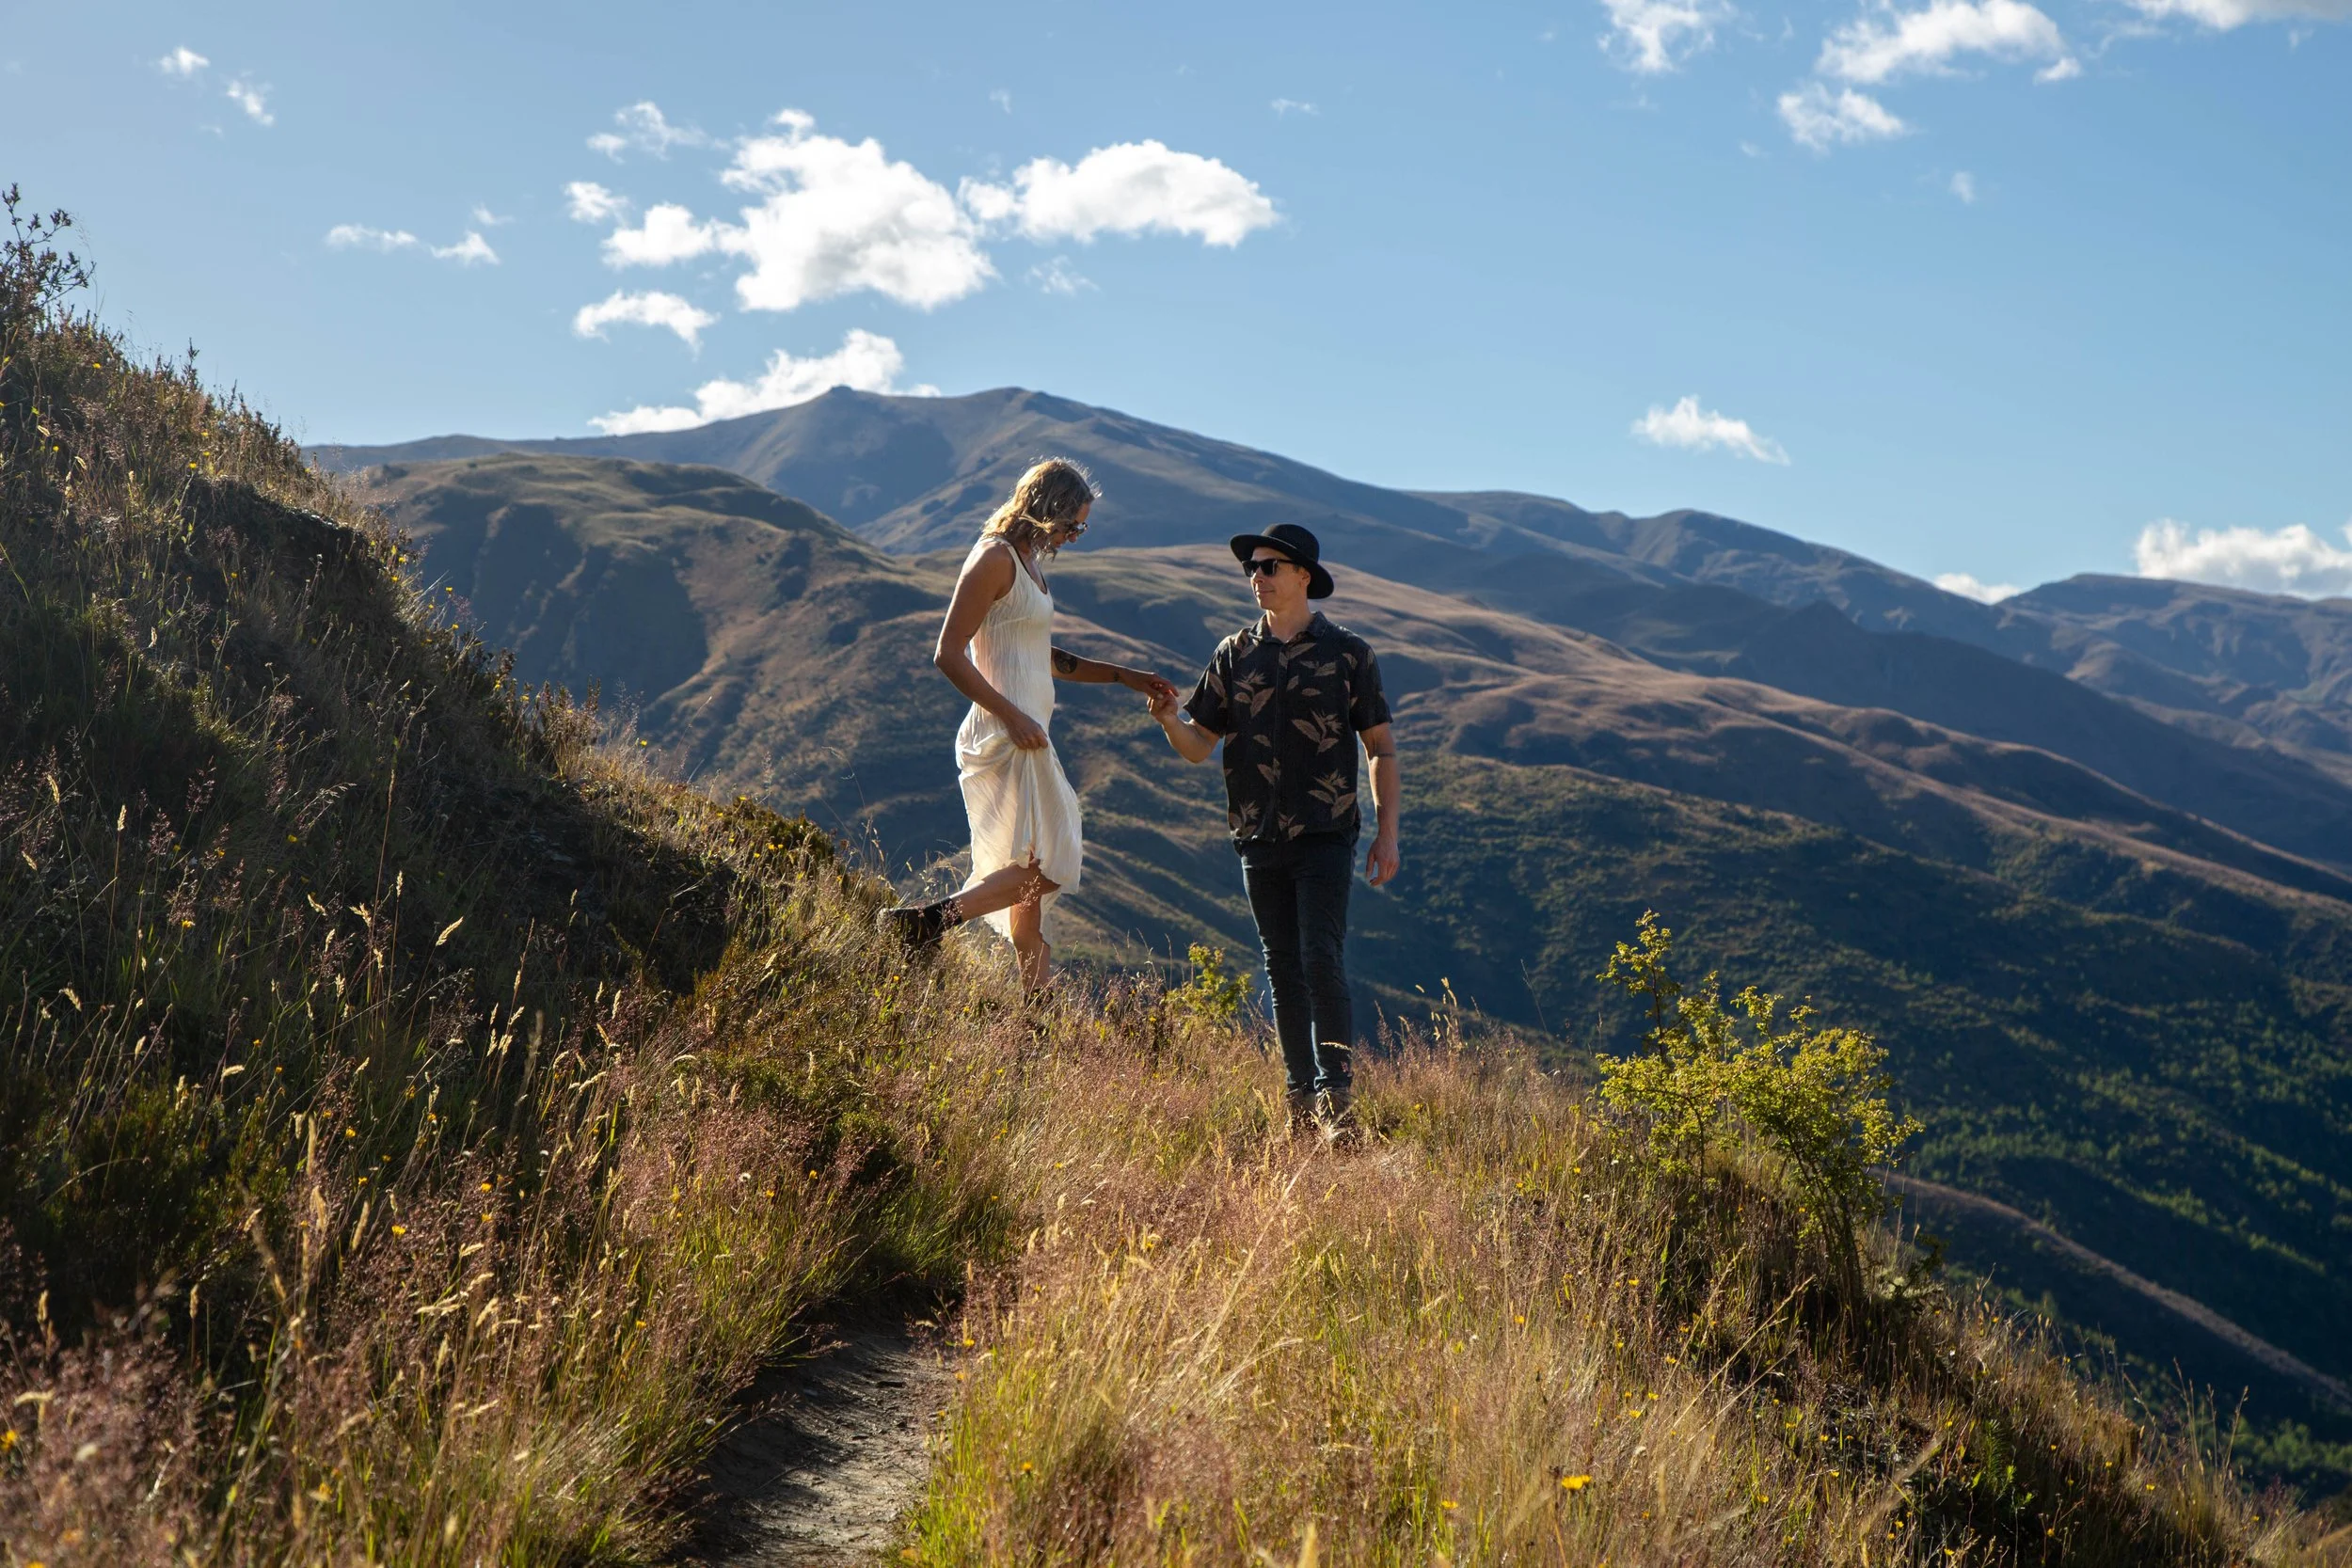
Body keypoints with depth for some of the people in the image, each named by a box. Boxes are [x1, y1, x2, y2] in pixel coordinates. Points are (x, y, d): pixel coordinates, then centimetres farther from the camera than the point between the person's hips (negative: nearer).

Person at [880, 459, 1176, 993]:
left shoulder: (1028, 562, 18)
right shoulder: (995, 559, -12)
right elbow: (949, 654, -18)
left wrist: (1123, 676, 20)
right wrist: (1011, 716, -23)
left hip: (1026, 735, 10)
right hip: (1006, 737, -10)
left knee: (1034, 874, 12)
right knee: (1049, 868, -11)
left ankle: (1035, 1003, 17)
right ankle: (930, 919, -16)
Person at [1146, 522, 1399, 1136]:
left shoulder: (1348, 653, 1)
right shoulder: (1234, 655, 9)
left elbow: (1381, 747, 4)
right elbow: (1199, 745, 9)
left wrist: (1387, 832, -1)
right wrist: (1169, 720, -13)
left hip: (1326, 837, -4)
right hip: (1259, 839, 4)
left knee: (1322, 962, -13)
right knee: (1283, 970, 9)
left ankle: (1339, 1099, -9)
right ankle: (1300, 1099, 17)